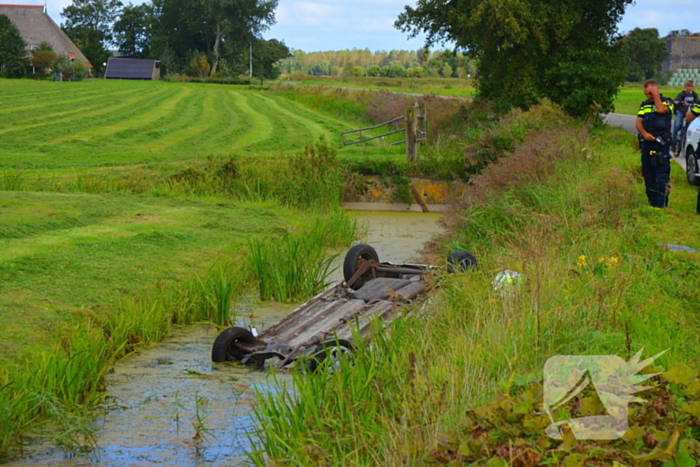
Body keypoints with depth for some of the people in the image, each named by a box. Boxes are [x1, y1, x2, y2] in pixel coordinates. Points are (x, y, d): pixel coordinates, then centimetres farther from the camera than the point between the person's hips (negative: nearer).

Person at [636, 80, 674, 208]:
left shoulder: (667, 102, 2)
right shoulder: (645, 105, 16)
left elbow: (661, 110, -21)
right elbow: (638, 123, 7)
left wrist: (656, 95, -10)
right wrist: (644, 133, -12)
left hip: (661, 144, -6)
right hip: (646, 143, 6)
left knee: (662, 176, -10)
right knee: (648, 175, 8)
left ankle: (661, 204, -12)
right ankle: (652, 202, 16)